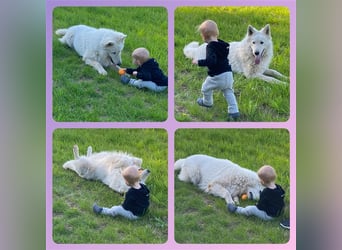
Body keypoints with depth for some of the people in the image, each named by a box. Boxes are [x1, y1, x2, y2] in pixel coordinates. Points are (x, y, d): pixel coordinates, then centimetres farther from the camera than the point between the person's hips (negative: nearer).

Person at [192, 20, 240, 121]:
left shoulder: (211, 47, -20)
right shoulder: (222, 44, 6)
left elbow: (211, 61, -32)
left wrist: (198, 62, -23)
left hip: (217, 76, -7)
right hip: (228, 74, 7)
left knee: (206, 88, 19)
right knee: (228, 92, 15)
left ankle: (207, 102, 43)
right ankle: (234, 111, 5)